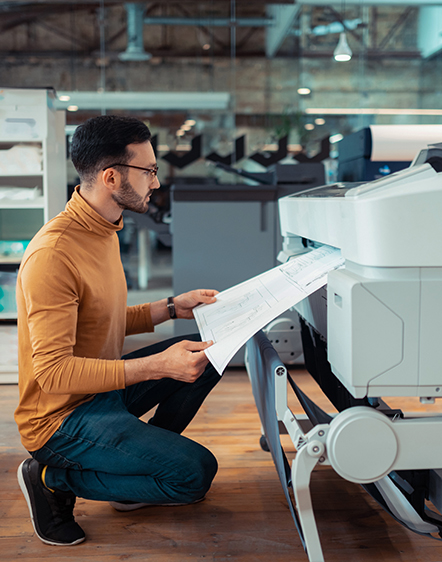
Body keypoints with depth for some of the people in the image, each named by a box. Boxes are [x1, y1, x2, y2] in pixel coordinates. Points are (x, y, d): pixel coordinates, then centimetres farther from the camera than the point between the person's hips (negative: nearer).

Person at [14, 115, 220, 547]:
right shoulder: (53, 254, -26)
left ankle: (144, 459, 12)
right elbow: (53, 372, -29)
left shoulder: (103, 230, 7)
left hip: (102, 389, 9)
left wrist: (174, 306, 8)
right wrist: (156, 366, -32)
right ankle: (54, 478, -2)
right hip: (62, 418, -9)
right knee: (196, 471, -15)